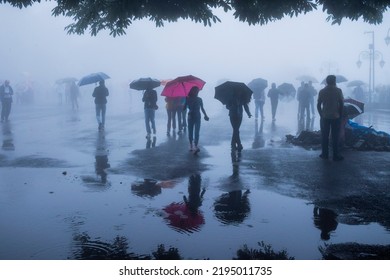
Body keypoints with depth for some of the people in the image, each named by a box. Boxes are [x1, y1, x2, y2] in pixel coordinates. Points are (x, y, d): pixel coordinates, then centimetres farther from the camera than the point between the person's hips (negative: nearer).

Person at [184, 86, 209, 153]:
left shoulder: (199, 99, 5)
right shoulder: (188, 99, 0)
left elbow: (202, 108, 14)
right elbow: (184, 108, -5)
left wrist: (205, 115, 3)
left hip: (197, 117, 0)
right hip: (190, 117, 0)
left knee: (196, 132, -11)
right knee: (190, 132, 6)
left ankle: (195, 146, -20)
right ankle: (191, 146, 17)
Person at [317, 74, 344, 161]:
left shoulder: (322, 91, 0)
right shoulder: (338, 91, -6)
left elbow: (318, 105, 1)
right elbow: (341, 104, -4)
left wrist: (321, 114, 10)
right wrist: (340, 114, 6)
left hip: (324, 117, 2)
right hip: (335, 117, -1)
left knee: (324, 136, 8)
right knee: (335, 137, 2)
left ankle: (325, 154, 11)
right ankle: (335, 155, 4)